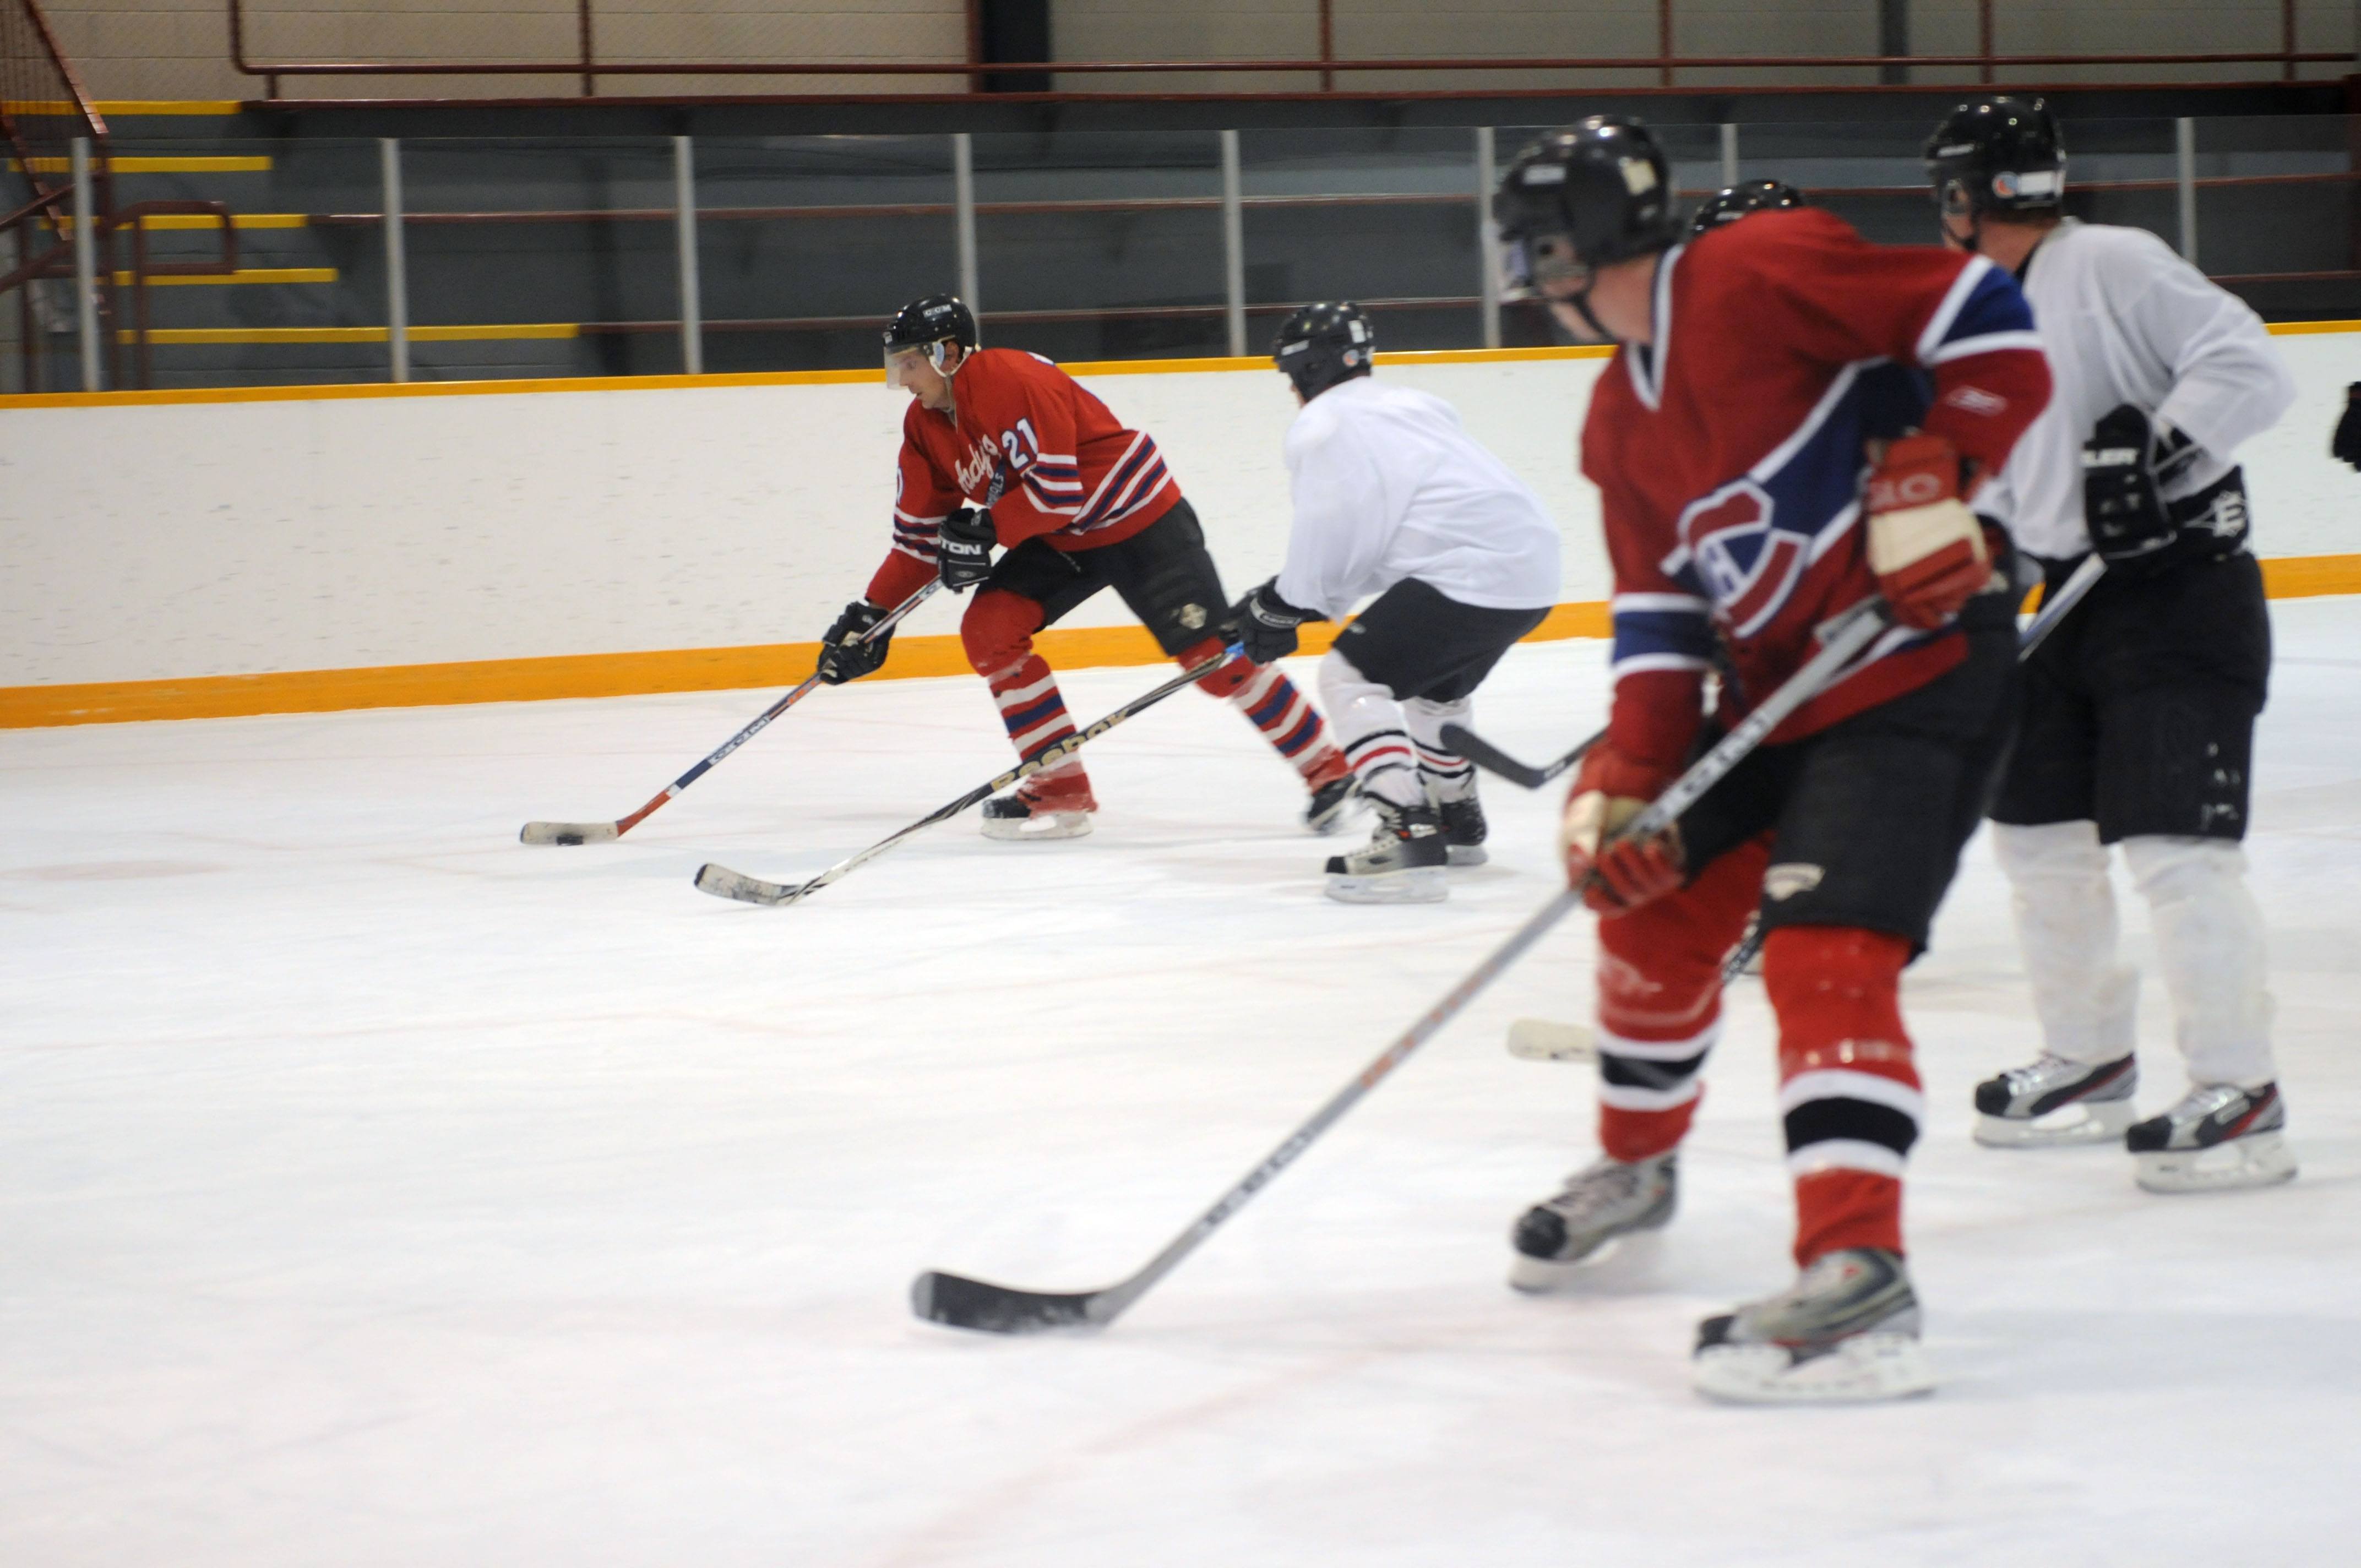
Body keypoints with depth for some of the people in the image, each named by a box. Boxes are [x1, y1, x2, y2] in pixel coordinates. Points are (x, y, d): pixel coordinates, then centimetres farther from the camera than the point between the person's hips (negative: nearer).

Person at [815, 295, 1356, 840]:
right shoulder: (925, 425, 2)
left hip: (1138, 519, -9)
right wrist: (872, 613, 1)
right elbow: (920, 533, 6)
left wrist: (984, 528, -26)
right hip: (1058, 537, 9)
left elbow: (1059, 491, -28)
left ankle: (1328, 771, 1)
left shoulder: (1014, 381, -26)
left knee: (1212, 654, -11)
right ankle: (1060, 790, 0)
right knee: (988, 629, -7)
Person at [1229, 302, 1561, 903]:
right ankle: (1457, 823, 46)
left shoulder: (1324, 424, -2)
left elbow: (1328, 538, -8)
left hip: (1471, 575, -10)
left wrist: (1277, 610, 6)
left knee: (1351, 676, -8)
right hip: (1531, 566, 10)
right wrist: (1286, 599, 25)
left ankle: (1409, 839, -21)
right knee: (1435, 682, 32)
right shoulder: (1409, 405, 27)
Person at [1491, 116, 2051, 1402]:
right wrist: (1627, 776, -1)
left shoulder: (1757, 275, -15)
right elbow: (1658, 608, 10)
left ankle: (1858, 1272, -27)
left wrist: (1929, 476, -22)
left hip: (1920, 661, -9)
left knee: (1826, 950, -22)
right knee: (1656, 903, 17)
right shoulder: (1619, 423, 12)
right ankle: (1637, 1163, 42)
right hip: (1776, 683, 9)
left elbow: (1984, 321, -15)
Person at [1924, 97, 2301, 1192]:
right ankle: (2089, 1060, 27)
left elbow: (2251, 370, -22)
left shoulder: (2113, 267, -13)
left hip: (2182, 590, -10)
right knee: (2034, 824, 13)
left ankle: (2240, 1093, -8)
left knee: (2171, 843, -15)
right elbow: (1994, 493, 19)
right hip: (2073, 600, 10)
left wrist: (2156, 446, -30)